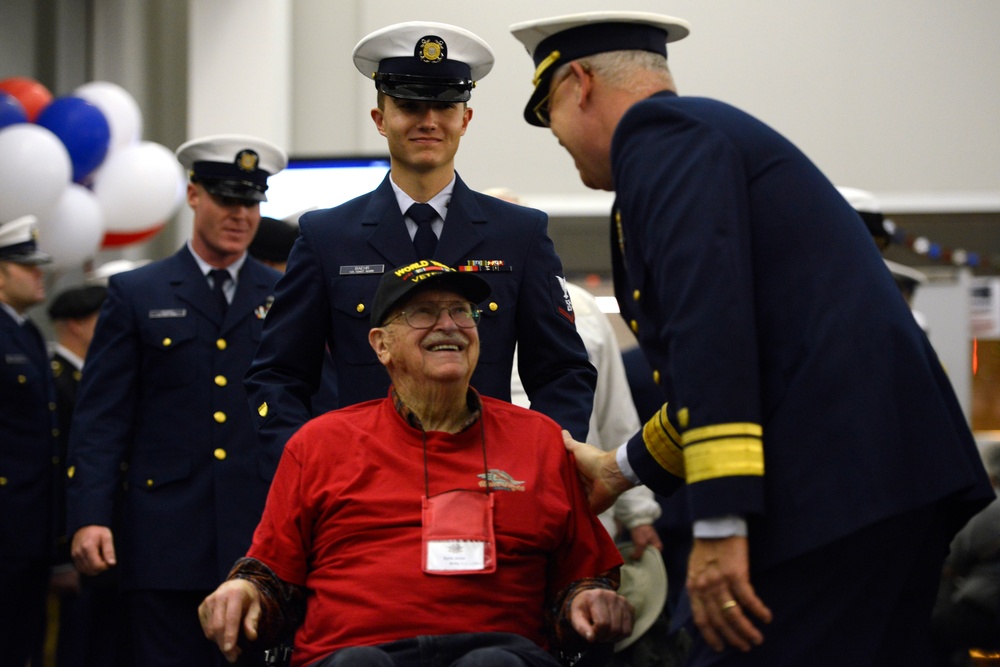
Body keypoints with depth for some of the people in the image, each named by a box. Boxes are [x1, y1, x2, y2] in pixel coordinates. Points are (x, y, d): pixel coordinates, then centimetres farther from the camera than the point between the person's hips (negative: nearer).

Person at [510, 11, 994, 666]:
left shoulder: (657, 130, -4)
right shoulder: (716, 129, 26)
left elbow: (708, 316, -18)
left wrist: (719, 523, -22)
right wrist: (623, 468, 41)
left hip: (835, 482, -10)